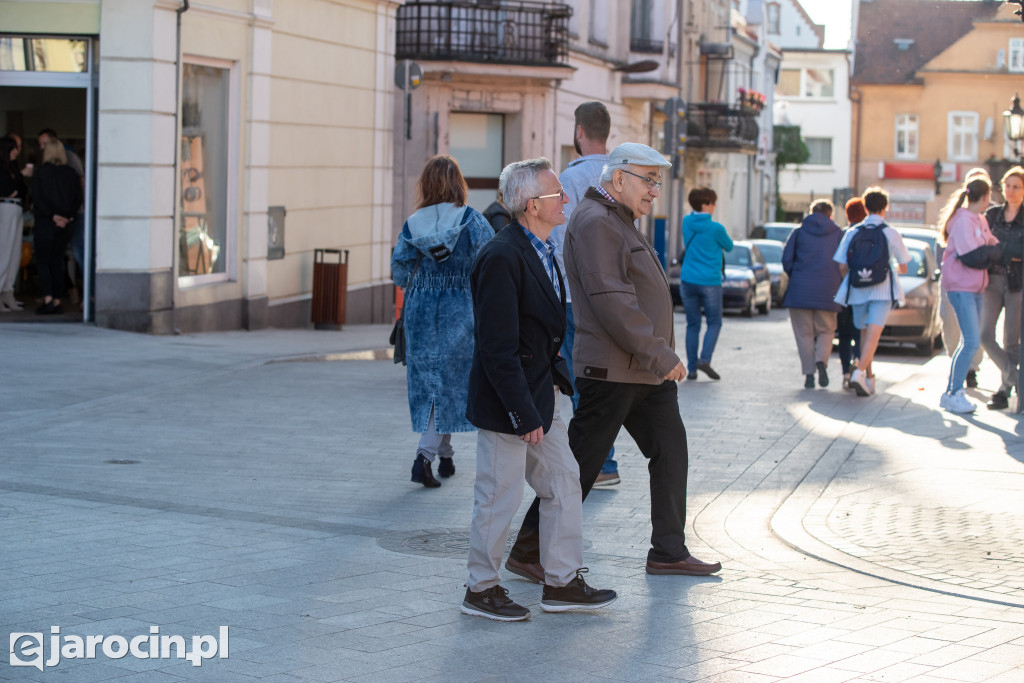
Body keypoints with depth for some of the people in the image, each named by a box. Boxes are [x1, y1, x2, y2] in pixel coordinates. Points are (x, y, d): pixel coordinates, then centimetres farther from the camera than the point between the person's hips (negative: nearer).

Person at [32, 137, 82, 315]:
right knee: (57, 261, 11)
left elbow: (37, 199, -13)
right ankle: (57, 301, 8)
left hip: (45, 222, -4)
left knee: (42, 260, 1)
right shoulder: (71, 173, 4)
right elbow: (78, 198, 1)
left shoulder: (40, 173, -6)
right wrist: (68, 216, -3)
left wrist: (53, 216, -12)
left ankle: (48, 299, -13)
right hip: (66, 223, 4)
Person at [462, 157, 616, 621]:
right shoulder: (502, 258, -22)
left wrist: (561, 377, 12)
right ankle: (481, 590, 15)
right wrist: (523, 413, -22)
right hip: (506, 402, -10)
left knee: (563, 482, 13)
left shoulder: (542, 251, 9)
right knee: (500, 496, 1)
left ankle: (562, 583, 22)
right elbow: (497, 348, -24)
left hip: (538, 397, 10)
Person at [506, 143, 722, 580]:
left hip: (647, 371, 10)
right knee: (581, 463, -5)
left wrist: (662, 357, 19)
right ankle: (527, 553, 4)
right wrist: (661, 355, -21)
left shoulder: (621, 223, 20)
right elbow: (612, 302, -23)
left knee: (671, 450, 10)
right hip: (611, 371, -10)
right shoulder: (595, 223, -14)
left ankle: (669, 552, 18)